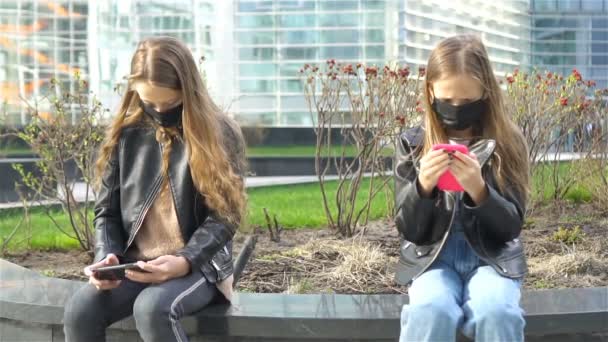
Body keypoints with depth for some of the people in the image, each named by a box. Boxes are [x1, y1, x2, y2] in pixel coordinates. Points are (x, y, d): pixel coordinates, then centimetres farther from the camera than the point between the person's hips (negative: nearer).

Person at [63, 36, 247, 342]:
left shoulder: (219, 134, -2)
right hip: (134, 264, 4)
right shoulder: (126, 135, 8)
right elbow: (106, 211, 11)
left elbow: (224, 216, -6)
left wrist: (184, 261, -22)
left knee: (152, 308, -35)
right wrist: (108, 257, -10)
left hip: (198, 264, -3)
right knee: (79, 311, -25)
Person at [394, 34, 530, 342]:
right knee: (431, 312, -33)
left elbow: (511, 226, -4)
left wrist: (479, 190, -23)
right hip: (432, 256, 0)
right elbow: (408, 229, 0)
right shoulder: (412, 144, 0)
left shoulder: (507, 143, -1)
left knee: (496, 314, -32)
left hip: (492, 256, 0)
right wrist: (422, 186, -21)